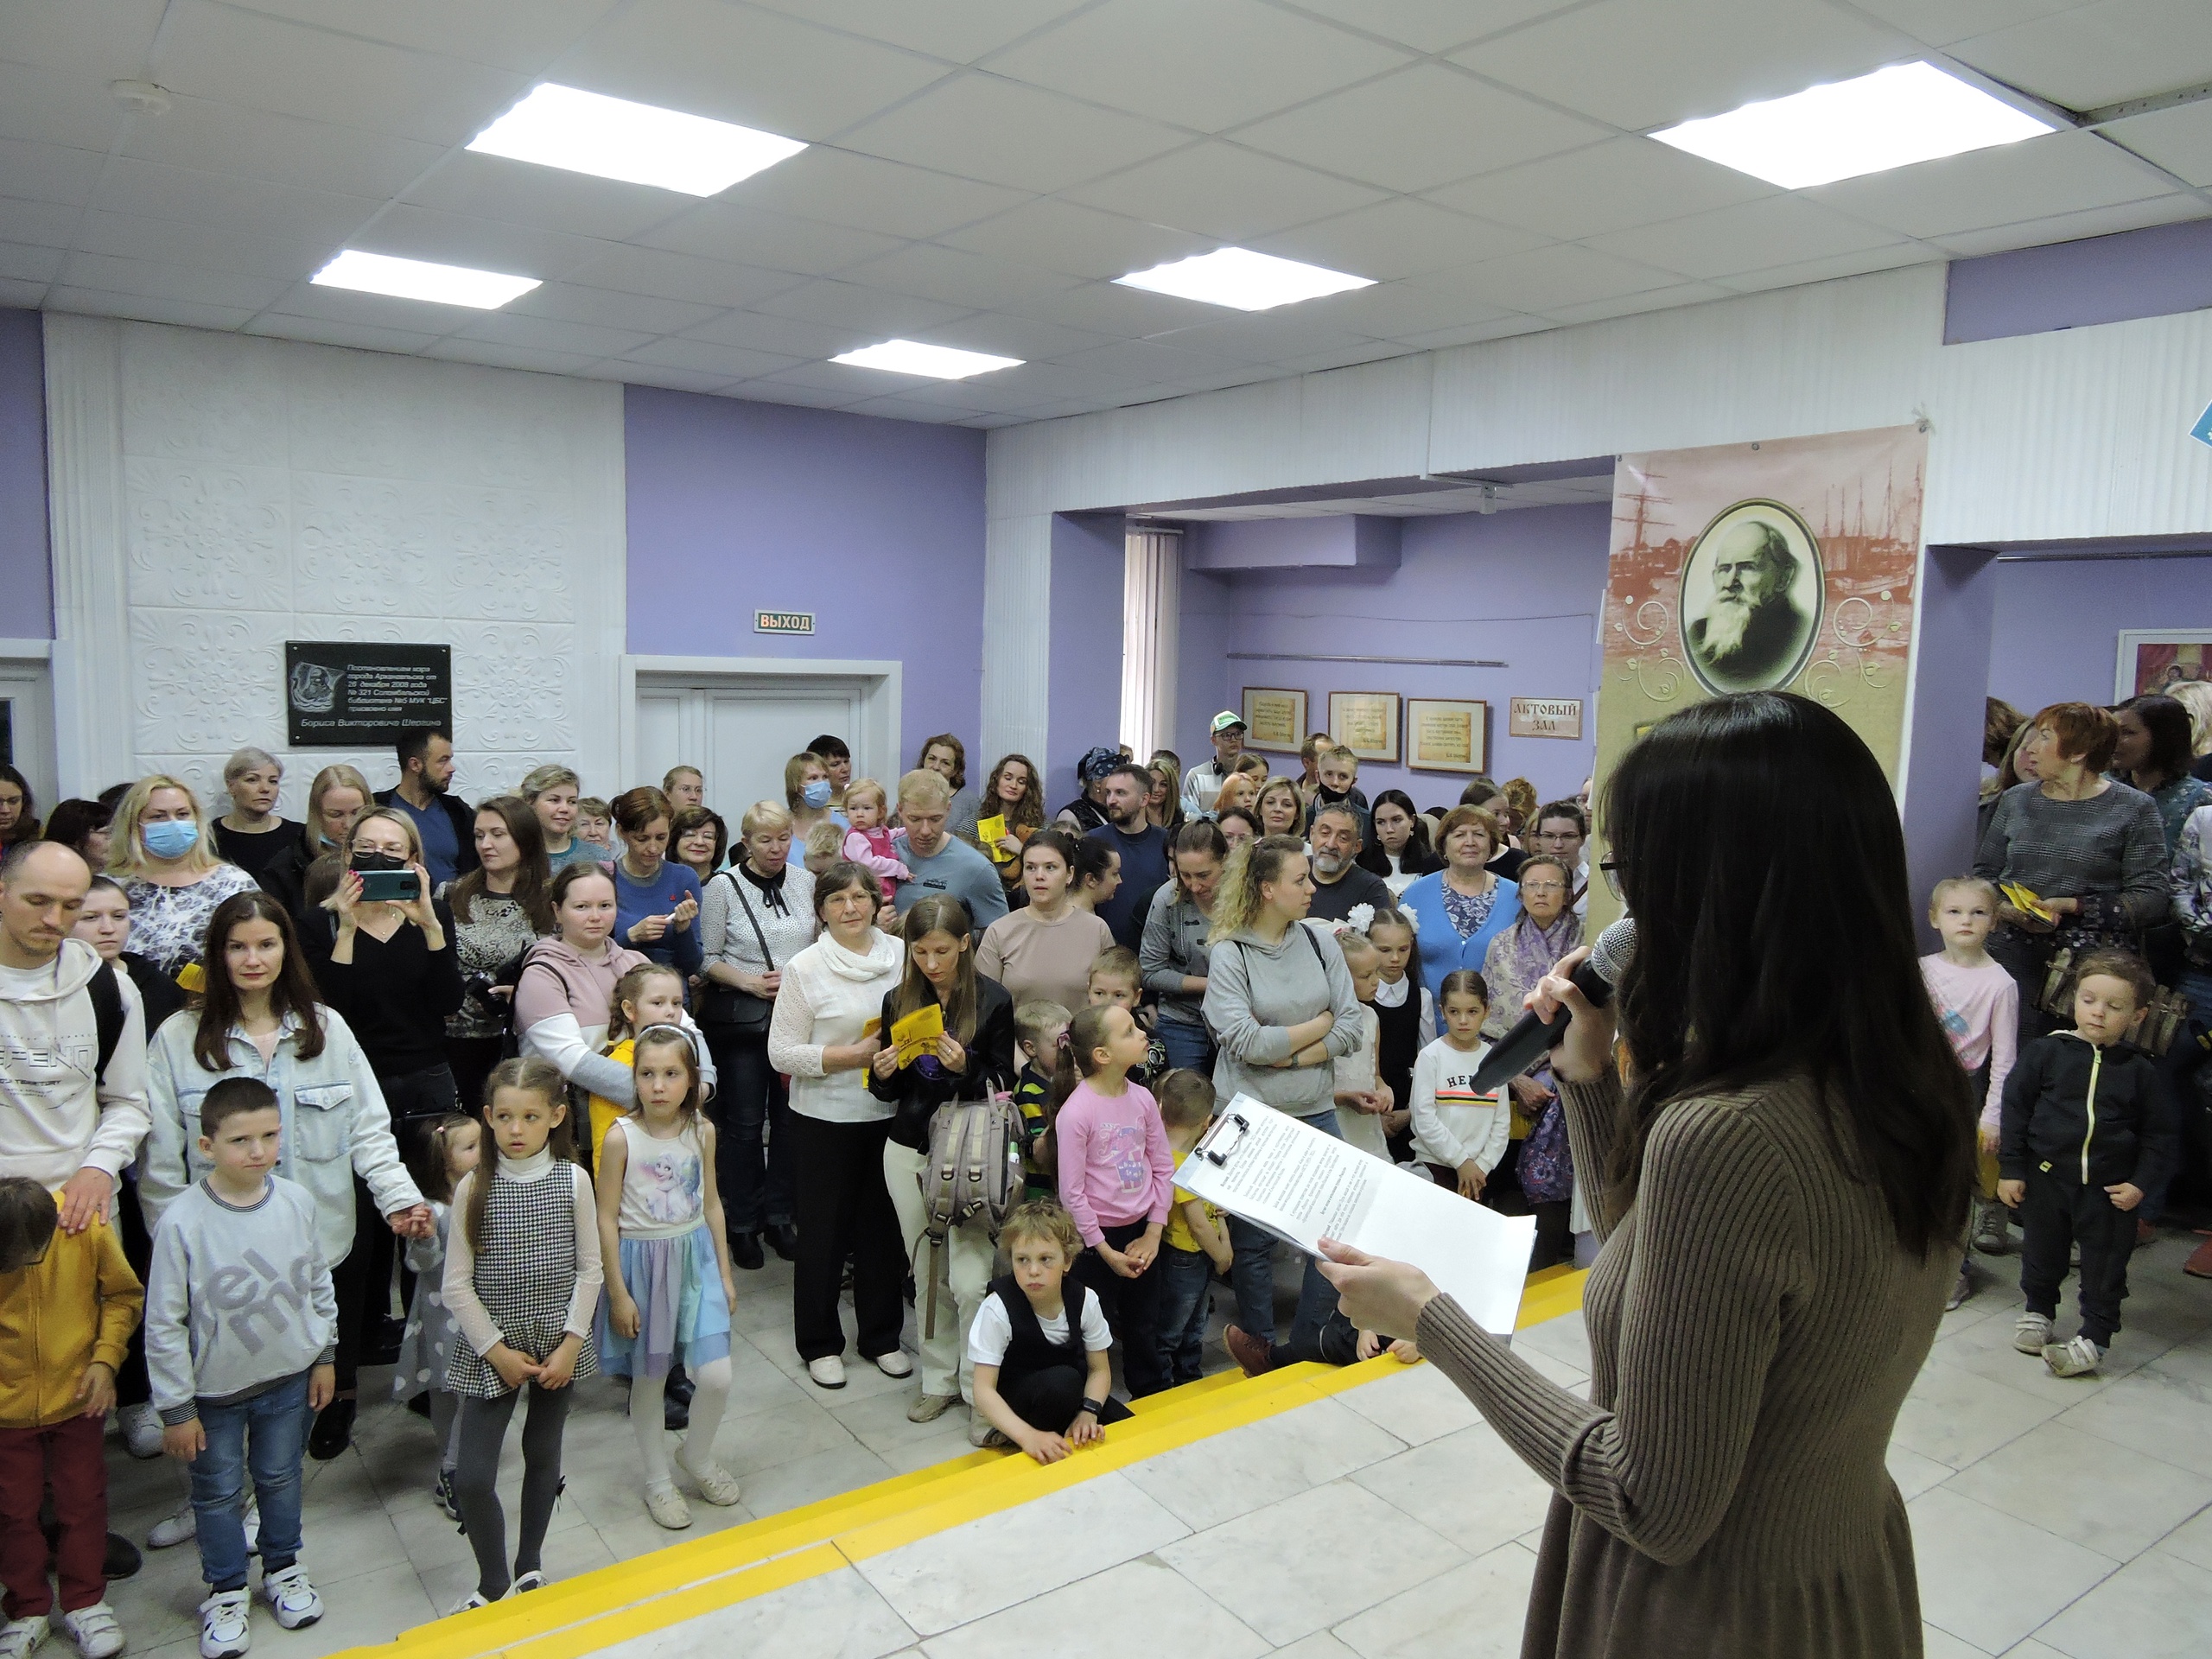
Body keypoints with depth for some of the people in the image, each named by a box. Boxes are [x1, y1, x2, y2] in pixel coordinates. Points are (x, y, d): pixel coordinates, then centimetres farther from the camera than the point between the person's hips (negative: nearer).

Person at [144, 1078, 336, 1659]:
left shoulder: (299, 1204, -12)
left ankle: (282, 1568, 44)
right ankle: (226, 1590, 38)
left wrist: (325, 1357, 6)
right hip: (214, 1390, -2)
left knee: (280, 1477, 21)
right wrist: (176, 1409, -10)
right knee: (218, 1492, 16)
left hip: (289, 1377, 2)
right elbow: (164, 1324, -14)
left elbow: (319, 1288, 2)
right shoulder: (182, 1222, -22)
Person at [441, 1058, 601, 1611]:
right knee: (471, 1476, -3)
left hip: (558, 1340, 1)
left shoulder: (573, 1180, -8)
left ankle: (529, 1562, 36)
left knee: (543, 1454, 15)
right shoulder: (474, 1187, -10)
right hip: (490, 1347, -1)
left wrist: (570, 1343, -8)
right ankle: (493, 1581, 20)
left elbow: (590, 1268, -2)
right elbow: (457, 1284, -7)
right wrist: (498, 1350, -10)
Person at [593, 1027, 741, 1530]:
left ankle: (697, 1456, 29)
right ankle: (658, 1482, 32)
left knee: (717, 1377, -1)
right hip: (642, 1262, -3)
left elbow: (711, 1203, 6)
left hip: (695, 1260, 3)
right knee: (648, 1380, 11)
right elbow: (607, 1218, -10)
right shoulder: (621, 1137, -15)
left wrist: (724, 1272, 9)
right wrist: (618, 1293, -9)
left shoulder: (702, 1130, -5)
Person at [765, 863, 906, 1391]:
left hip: (891, 1113, 3)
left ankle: (882, 1336, 30)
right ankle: (819, 1344, 26)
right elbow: (781, 1052, -11)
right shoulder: (804, 968, -8)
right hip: (825, 1120, -3)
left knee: (884, 1225, 14)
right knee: (824, 1230, 9)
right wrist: (849, 1056, -20)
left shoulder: (902, 955, 2)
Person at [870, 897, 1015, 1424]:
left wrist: (965, 1067, -23)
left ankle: (981, 1388, 10)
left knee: (970, 1281, -8)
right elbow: (888, 1091, 12)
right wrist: (882, 1073, -11)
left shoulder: (993, 1000, -7)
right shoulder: (899, 1001, 5)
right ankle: (939, 1379, 27)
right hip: (909, 1152, 4)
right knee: (927, 1275, 12)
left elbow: (1004, 1082, -4)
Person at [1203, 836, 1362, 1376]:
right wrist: (1319, 1025, -9)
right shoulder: (1228, 953, -9)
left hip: (1315, 1113, 4)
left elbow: (1350, 1026, -2)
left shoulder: (1319, 941, 2)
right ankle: (1256, 1343, 29)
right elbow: (1246, 1041, -18)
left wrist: (1290, 1056, -13)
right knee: (1255, 1240, 9)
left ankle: (1309, 1347, 22)